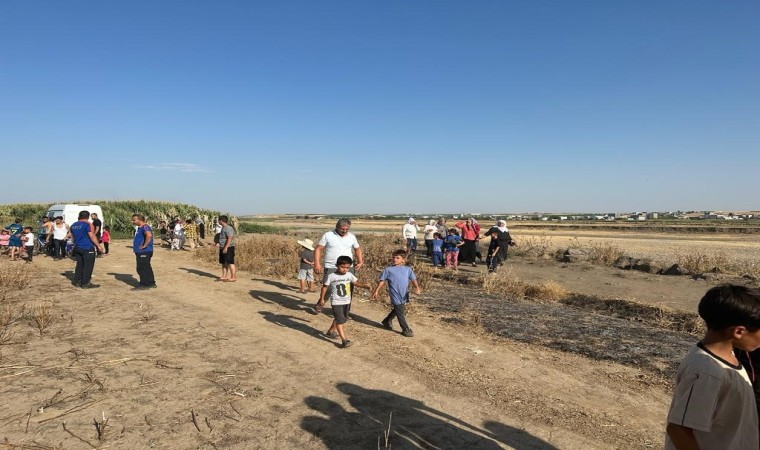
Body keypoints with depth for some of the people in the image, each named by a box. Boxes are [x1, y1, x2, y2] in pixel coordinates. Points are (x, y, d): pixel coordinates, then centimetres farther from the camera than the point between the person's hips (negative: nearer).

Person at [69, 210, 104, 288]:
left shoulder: (73, 225, 11)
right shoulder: (88, 224, -13)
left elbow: (72, 237, 20)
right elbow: (92, 236, -17)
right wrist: (98, 245, -11)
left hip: (77, 248, 8)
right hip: (88, 248, -8)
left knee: (79, 264, 16)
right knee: (88, 266, -3)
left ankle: (77, 281, 18)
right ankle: (85, 283, -4)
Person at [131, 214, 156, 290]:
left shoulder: (145, 227, -17)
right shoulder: (140, 228, 16)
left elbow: (149, 235, -37)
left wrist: (145, 245, -28)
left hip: (144, 252, -11)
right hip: (140, 252, 11)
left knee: (142, 268, -5)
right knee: (146, 268, 15)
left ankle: (143, 285, 1)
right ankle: (151, 283, 23)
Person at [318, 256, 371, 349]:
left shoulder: (349, 275, -3)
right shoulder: (331, 276, -13)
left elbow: (356, 283, -2)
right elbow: (325, 287, -3)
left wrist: (365, 286, -20)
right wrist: (322, 299, 1)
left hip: (347, 302, 6)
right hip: (336, 302, -5)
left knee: (342, 319, 20)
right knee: (340, 320, -12)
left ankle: (330, 331, 41)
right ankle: (344, 340, -14)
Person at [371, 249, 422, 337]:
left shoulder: (408, 269, 4)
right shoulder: (388, 270, -2)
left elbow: (413, 279, -1)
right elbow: (382, 281, 3)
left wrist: (417, 288, -19)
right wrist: (376, 291, 2)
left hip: (404, 296, 4)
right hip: (395, 296, -4)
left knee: (397, 310, 21)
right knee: (401, 313, -1)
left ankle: (386, 321, 43)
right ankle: (405, 329, 14)